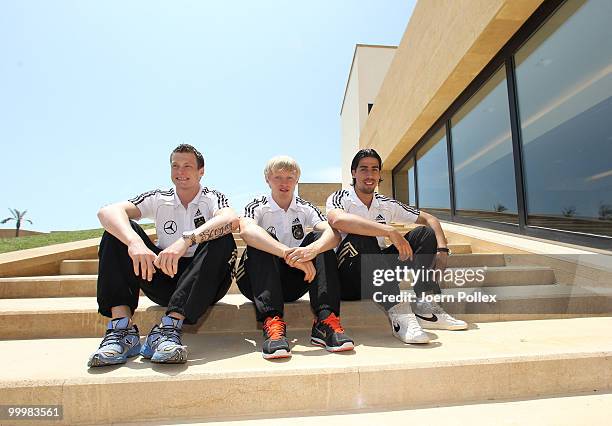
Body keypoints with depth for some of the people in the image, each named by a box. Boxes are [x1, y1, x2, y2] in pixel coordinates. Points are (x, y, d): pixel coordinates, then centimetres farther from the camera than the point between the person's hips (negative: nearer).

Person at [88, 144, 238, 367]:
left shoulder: (213, 198, -1)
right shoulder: (159, 199, 5)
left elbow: (232, 220, -27)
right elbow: (107, 211, -13)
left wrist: (186, 240, -42)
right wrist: (135, 242, -34)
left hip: (204, 285, -2)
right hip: (162, 279, 2)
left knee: (223, 240, -30)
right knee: (119, 231, -12)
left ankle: (170, 326, -37)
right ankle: (122, 327, -26)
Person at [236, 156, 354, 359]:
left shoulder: (305, 209, 5)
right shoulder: (258, 207, -2)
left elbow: (333, 232, -15)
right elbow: (246, 231, -29)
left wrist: (311, 249, -38)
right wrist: (288, 254, -43)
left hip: (293, 284, 2)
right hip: (258, 281, -2)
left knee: (319, 240, -18)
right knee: (263, 241, -28)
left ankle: (325, 320, -30)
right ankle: (272, 321, -41)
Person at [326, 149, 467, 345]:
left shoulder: (386, 204, 9)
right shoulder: (340, 198, -7)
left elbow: (429, 219, 10)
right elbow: (337, 220, -33)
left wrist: (442, 249, -9)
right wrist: (390, 231, -38)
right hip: (348, 279, -5)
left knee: (424, 233, -3)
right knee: (361, 237, -34)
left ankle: (425, 307, -16)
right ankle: (398, 313, -39)